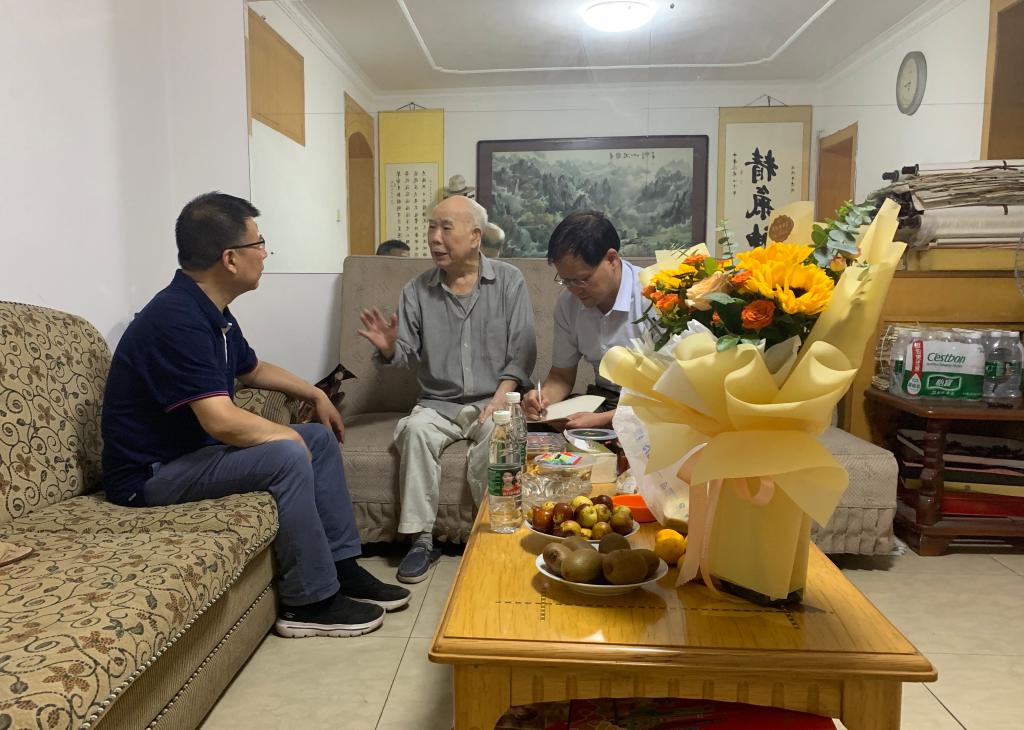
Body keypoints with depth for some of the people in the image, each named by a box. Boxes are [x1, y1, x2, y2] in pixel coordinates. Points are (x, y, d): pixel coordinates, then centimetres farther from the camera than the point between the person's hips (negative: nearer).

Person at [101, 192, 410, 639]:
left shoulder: (211, 311, 5)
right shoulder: (177, 319, -27)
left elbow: (252, 368, 24)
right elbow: (222, 421, -34)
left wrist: (314, 394, 16)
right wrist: (288, 435, -18)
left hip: (195, 447, 10)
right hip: (152, 474, -10)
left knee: (321, 438, 7)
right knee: (289, 456, -28)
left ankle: (342, 568, 10)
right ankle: (310, 602, -12)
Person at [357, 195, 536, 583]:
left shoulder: (509, 281, 1)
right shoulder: (417, 290, 7)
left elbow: (522, 352, -4)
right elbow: (405, 352, 4)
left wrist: (500, 399, -17)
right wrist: (388, 347, -20)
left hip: (492, 401, -2)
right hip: (437, 403, 2)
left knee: (495, 432, -34)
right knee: (415, 428, -29)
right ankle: (422, 539, -21)